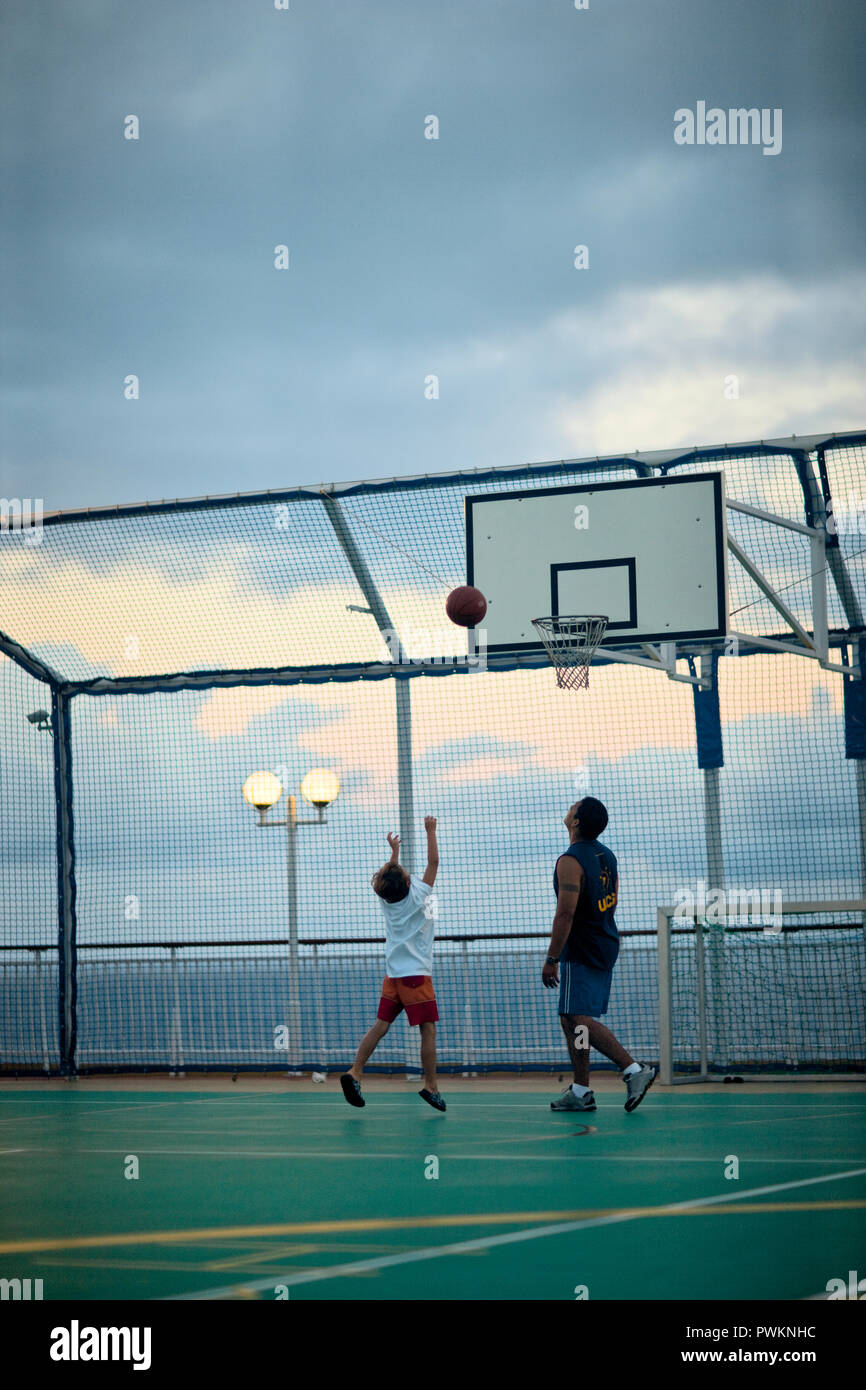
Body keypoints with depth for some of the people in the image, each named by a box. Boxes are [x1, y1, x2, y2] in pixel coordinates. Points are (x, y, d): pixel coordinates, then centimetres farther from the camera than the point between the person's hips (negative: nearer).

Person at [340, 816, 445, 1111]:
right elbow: (433, 863, -6)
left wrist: (394, 851, 36)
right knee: (428, 1029, -2)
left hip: (392, 974, 6)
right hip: (416, 974, -6)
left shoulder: (387, 898, 3)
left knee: (381, 1025, 6)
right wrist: (430, 831, 2)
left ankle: (355, 1072, -5)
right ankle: (431, 1086, -3)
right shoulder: (417, 896, -12)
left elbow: (391, 875, 26)